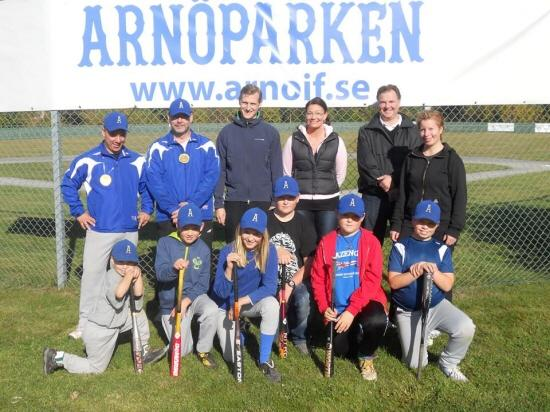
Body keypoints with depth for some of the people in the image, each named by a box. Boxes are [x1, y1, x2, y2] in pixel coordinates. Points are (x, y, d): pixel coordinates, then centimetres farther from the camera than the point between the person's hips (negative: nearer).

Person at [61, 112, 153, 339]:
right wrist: (78, 212, 0)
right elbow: (68, 185, 3)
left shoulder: (137, 161, 2)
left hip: (129, 230, 3)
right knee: (92, 275, -3)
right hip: (98, 230, -3)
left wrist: (147, 210, 9)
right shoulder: (87, 160, -7)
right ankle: (86, 322, 6)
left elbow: (147, 186, 17)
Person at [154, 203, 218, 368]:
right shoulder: (165, 243, -11)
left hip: (194, 296, 1)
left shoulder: (203, 249, -4)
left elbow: (203, 284, -5)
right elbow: (160, 274, -23)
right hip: (170, 302, -1)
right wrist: (174, 268, -45)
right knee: (182, 351, -3)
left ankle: (203, 351, -7)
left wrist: (185, 302, -21)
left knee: (212, 310, -32)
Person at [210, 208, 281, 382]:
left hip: (251, 302, 1)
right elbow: (221, 292, -22)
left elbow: (270, 287, -21)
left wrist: (241, 301, -28)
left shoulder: (268, 251, -18)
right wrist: (229, 269, -39)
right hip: (225, 305, -1)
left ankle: (265, 360, -15)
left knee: (271, 304, -32)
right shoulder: (228, 251, -21)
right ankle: (237, 330, 26)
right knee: (232, 357, -10)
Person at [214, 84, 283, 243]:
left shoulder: (270, 133, 2)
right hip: (234, 201, 0)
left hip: (262, 201, 0)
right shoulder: (227, 132, 3)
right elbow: (220, 171, 3)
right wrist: (218, 203, -2)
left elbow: (277, 170, 4)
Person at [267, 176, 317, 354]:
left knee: (305, 299, -30)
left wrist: (290, 285, -15)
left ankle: (299, 337, 3)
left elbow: (309, 263, -3)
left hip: (297, 280, 0)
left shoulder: (303, 224, 3)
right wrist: (275, 251, -12)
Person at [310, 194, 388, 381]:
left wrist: (352, 310, -20)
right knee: (341, 350, -6)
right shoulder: (326, 242, 2)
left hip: (365, 302, -2)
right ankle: (356, 334, 32)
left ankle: (366, 357, -1)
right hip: (337, 308, 3)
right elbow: (317, 278, 3)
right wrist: (324, 308, -11)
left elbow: (372, 280, -12)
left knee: (377, 321, -33)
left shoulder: (371, 241, -5)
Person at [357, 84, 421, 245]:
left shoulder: (411, 131, 7)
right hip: (374, 195, 0)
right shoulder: (366, 132, 7)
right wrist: (381, 181, -16)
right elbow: (365, 163, -4)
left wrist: (394, 179, -17)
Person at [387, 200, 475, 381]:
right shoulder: (401, 247, -4)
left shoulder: (442, 249, 2)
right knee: (416, 363, -5)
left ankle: (448, 362, 3)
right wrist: (416, 272, -25)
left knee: (466, 328, -25)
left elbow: (447, 285, -5)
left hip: (437, 306, 2)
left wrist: (433, 271, -22)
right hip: (408, 312, -2)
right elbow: (393, 282, -12)